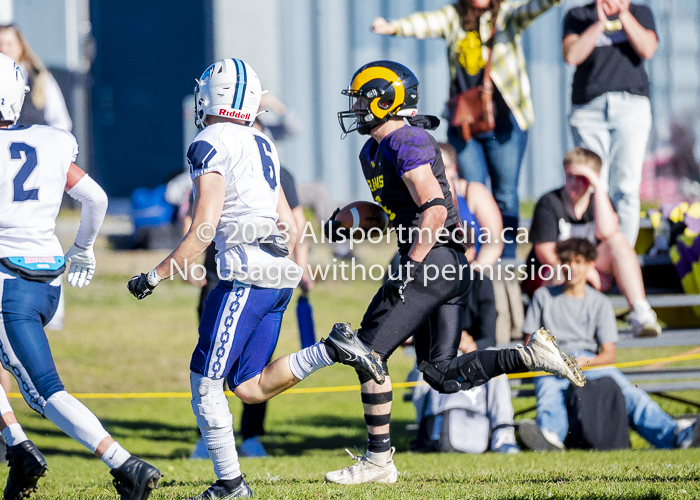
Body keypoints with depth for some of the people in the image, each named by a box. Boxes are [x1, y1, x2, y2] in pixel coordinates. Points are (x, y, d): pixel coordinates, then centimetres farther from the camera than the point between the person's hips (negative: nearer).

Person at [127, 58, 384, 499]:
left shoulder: (211, 148, -9)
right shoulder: (262, 146, 17)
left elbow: (204, 229, -15)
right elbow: (291, 227, 21)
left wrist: (157, 276, -7)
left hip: (245, 275, -9)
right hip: (280, 274, 9)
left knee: (207, 382, 0)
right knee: (250, 388, 12)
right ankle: (332, 350, -1)